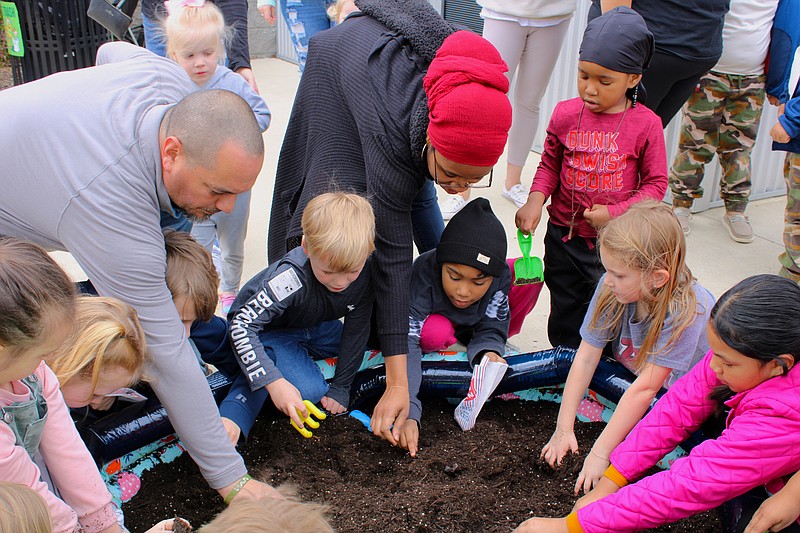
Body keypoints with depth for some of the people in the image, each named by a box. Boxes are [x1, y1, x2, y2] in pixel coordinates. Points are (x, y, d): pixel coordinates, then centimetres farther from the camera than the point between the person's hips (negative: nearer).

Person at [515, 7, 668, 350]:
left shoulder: (645, 125, -12)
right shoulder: (565, 114, -6)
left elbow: (655, 183, -4)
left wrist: (615, 212, -16)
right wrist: (536, 200, -12)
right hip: (564, 236, 2)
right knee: (566, 320, 16)